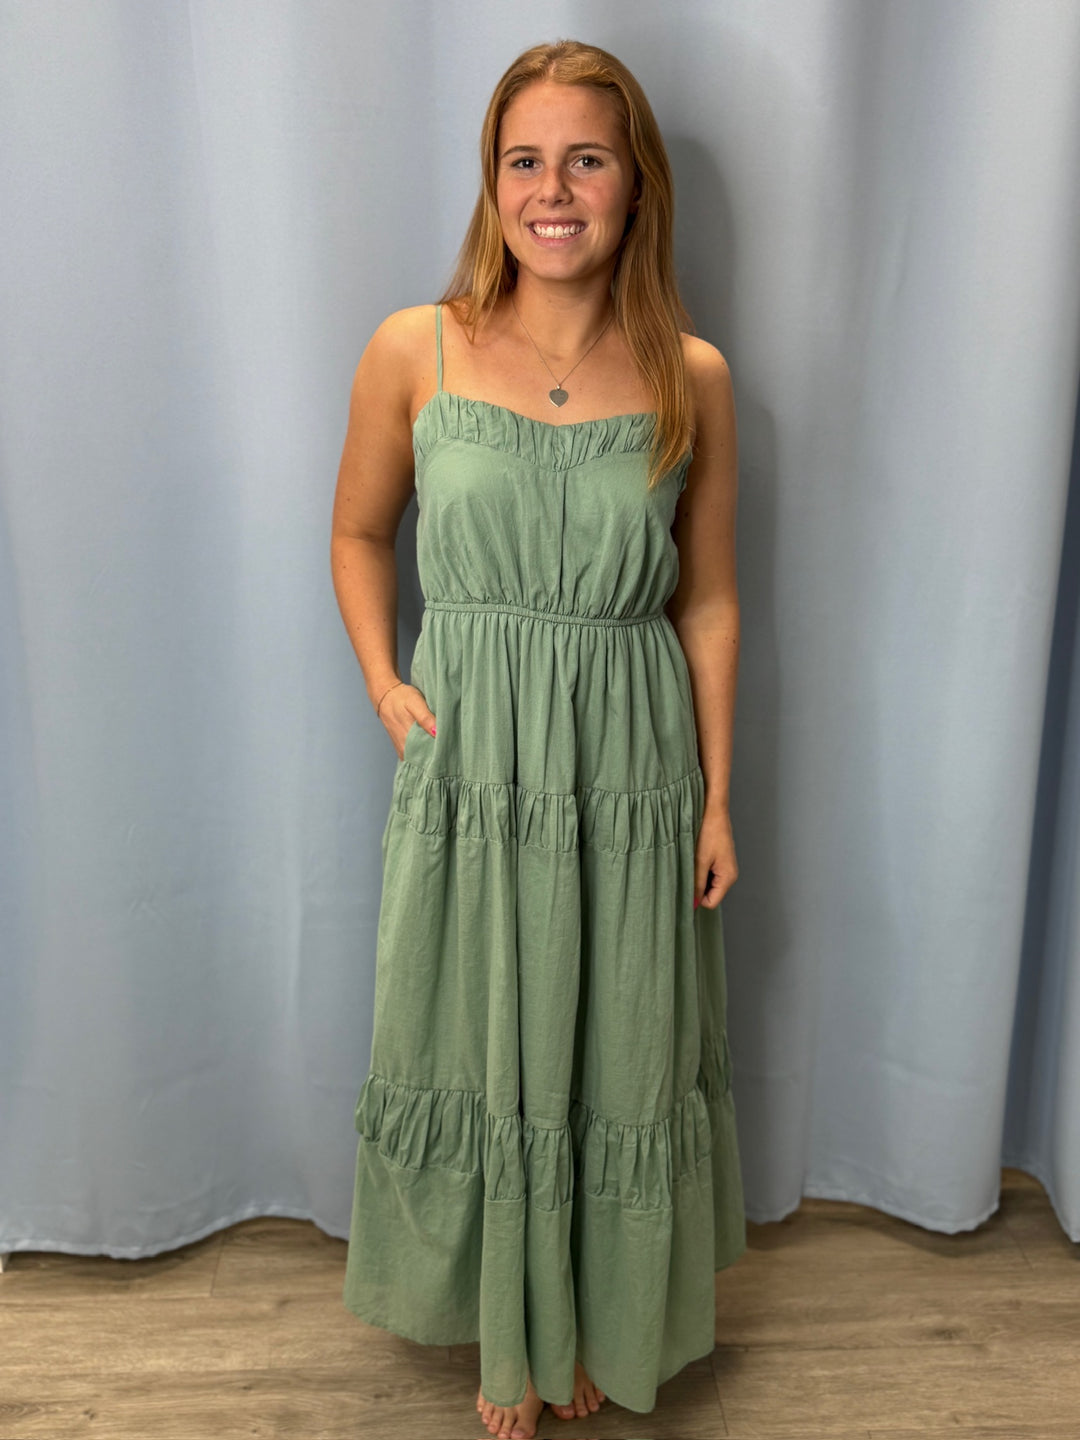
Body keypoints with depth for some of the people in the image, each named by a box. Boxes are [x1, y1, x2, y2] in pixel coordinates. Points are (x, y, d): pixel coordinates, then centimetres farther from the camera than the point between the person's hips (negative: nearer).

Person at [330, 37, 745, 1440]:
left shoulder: (692, 376, -3)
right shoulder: (415, 350, -5)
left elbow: (709, 603, 2)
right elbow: (358, 534, 9)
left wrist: (717, 798, 2)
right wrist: (382, 681, -5)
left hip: (628, 771, 1)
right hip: (468, 763, 0)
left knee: (620, 1059, 15)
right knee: (480, 1054, 15)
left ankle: (606, 1326, 45)